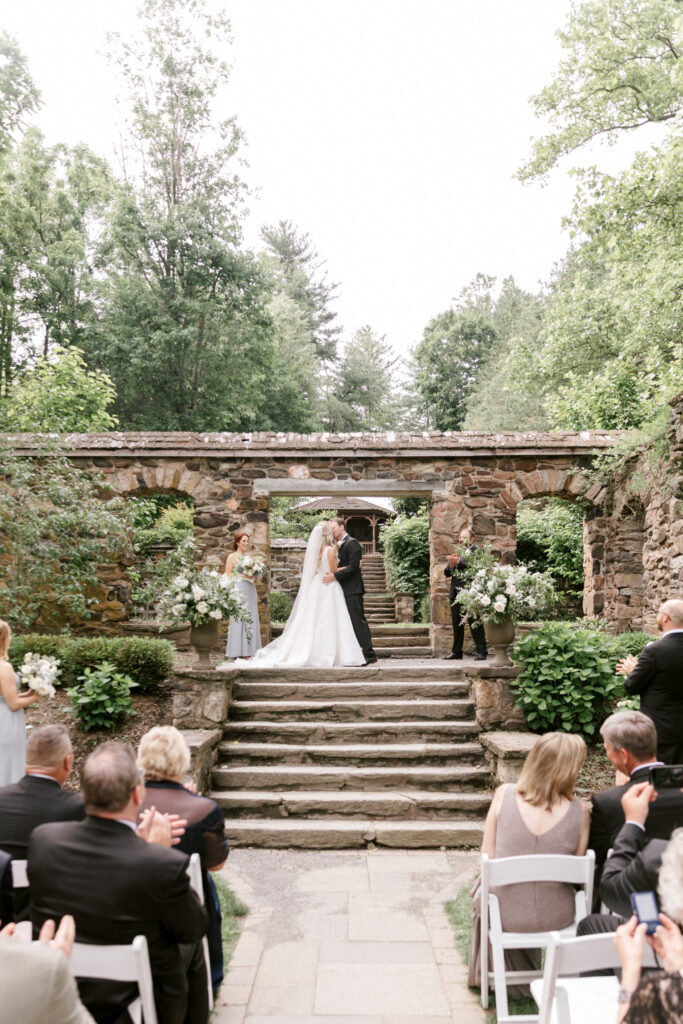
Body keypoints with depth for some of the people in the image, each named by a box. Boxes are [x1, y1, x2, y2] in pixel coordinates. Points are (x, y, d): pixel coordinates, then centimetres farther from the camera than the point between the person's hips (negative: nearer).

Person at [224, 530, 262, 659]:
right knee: (239, 619, -8)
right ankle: (239, 652, -5)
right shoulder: (232, 557, 0)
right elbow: (228, 576, -5)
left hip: (250, 590, 6)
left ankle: (249, 651, 8)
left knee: (250, 619, 4)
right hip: (238, 590, -6)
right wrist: (243, 575, -12)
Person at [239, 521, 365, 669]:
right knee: (328, 623, -3)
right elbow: (334, 571, -13)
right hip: (328, 588, -7)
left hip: (316, 586, 7)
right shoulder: (330, 550, -13)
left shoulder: (315, 550, 8)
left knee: (313, 622, 10)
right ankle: (326, 657, -1)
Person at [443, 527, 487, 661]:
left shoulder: (474, 551, 1)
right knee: (457, 625, 9)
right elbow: (447, 573, 13)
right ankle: (457, 652, 14)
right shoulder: (457, 554, 20)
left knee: (475, 623, -4)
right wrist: (451, 566, -8)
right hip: (455, 594, 6)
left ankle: (482, 651, -1)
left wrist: (458, 562, -27)